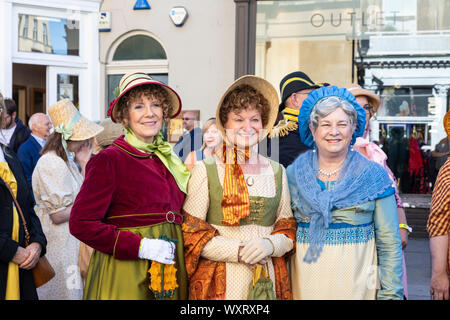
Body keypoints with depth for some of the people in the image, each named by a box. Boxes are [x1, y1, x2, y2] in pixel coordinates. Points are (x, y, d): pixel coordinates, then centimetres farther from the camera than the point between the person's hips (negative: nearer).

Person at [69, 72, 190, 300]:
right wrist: (140, 246, -17)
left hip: (171, 270, 6)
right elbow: (81, 223, -14)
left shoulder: (169, 161, 10)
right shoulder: (109, 160, -9)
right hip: (125, 275, -6)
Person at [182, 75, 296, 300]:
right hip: (220, 281, -3)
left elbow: (288, 229, 12)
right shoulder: (205, 170, -1)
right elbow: (191, 232, -5)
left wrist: (269, 245, -9)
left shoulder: (277, 172, 10)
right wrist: (238, 251, -15)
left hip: (268, 278, 3)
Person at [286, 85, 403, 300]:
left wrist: (390, 294, -8)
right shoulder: (293, 174, 2)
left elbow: (389, 244, -2)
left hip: (357, 282, -1)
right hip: (305, 283, 1)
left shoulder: (374, 176, -2)